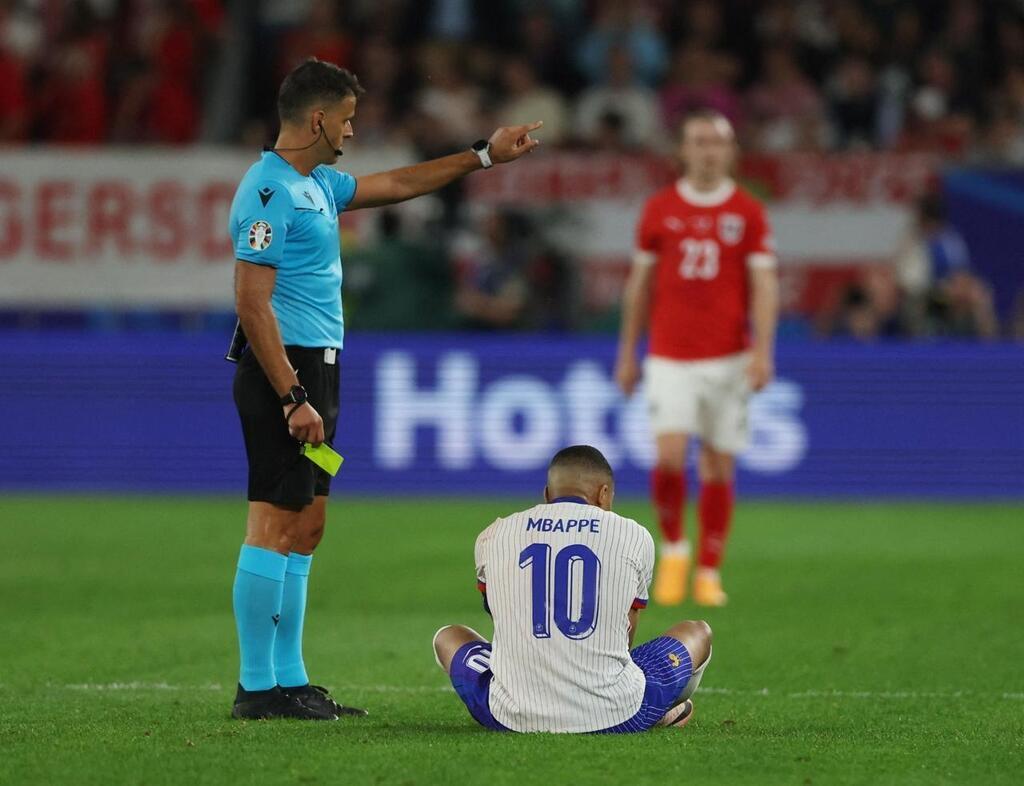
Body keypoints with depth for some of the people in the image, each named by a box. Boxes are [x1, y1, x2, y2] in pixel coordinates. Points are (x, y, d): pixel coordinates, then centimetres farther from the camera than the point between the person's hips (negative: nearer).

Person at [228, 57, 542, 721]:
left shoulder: (317, 185, 15)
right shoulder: (270, 192, -15)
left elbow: (396, 185, 32)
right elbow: (252, 304, -20)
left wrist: (484, 156, 33)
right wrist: (293, 400, -23)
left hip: (315, 373, 10)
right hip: (284, 373, -10)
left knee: (305, 529, 11)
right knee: (275, 528, -9)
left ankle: (289, 679, 14)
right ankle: (258, 687, -7)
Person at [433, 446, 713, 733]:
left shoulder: (494, 536, 10)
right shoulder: (634, 537, 6)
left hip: (514, 718, 1)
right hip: (615, 716, 0)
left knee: (448, 637, 32)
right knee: (698, 633, 25)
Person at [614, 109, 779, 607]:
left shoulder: (748, 213, 2)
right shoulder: (659, 209, 5)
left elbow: (764, 285, -2)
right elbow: (640, 284, 11)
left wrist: (762, 351, -15)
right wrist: (627, 354, 11)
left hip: (727, 358, 0)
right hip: (669, 357, 0)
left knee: (719, 468, 2)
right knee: (669, 457, -15)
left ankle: (708, 572, 12)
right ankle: (673, 548, 9)